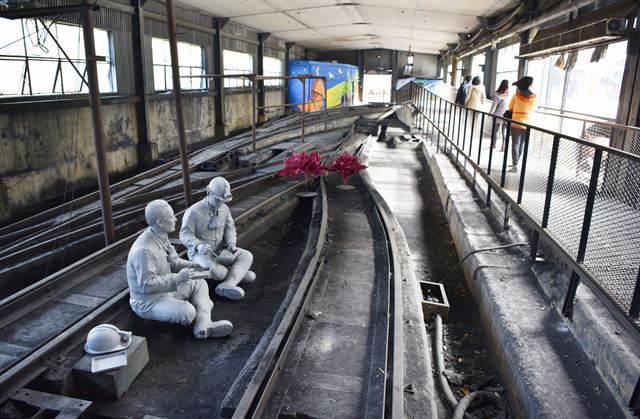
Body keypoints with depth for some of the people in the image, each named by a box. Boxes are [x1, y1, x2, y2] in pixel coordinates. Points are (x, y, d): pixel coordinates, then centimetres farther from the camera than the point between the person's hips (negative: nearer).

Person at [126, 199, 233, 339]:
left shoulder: (161, 237, 0)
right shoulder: (144, 250, -29)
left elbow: (172, 262, 13)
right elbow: (146, 285, -31)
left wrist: (190, 265, -5)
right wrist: (177, 278, -29)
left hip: (166, 289, 10)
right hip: (148, 302, -10)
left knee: (200, 284, 9)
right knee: (187, 312, -32)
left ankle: (203, 326, -11)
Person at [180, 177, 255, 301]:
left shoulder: (224, 209, 2)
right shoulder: (193, 211, -16)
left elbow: (230, 228, 10)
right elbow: (185, 235, -17)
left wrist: (231, 242, -11)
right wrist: (199, 245, -37)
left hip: (220, 250, 6)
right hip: (200, 253, -6)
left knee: (247, 256, -12)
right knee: (214, 272, -35)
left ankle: (227, 285, -29)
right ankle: (238, 273, -2)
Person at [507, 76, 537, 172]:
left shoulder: (516, 95, -5)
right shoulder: (534, 97, 1)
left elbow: (510, 108, 5)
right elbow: (533, 109, 14)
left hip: (516, 124, -2)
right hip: (527, 125, 2)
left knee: (515, 144, -2)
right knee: (522, 144, 14)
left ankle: (515, 165, -7)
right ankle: (515, 163, 24)